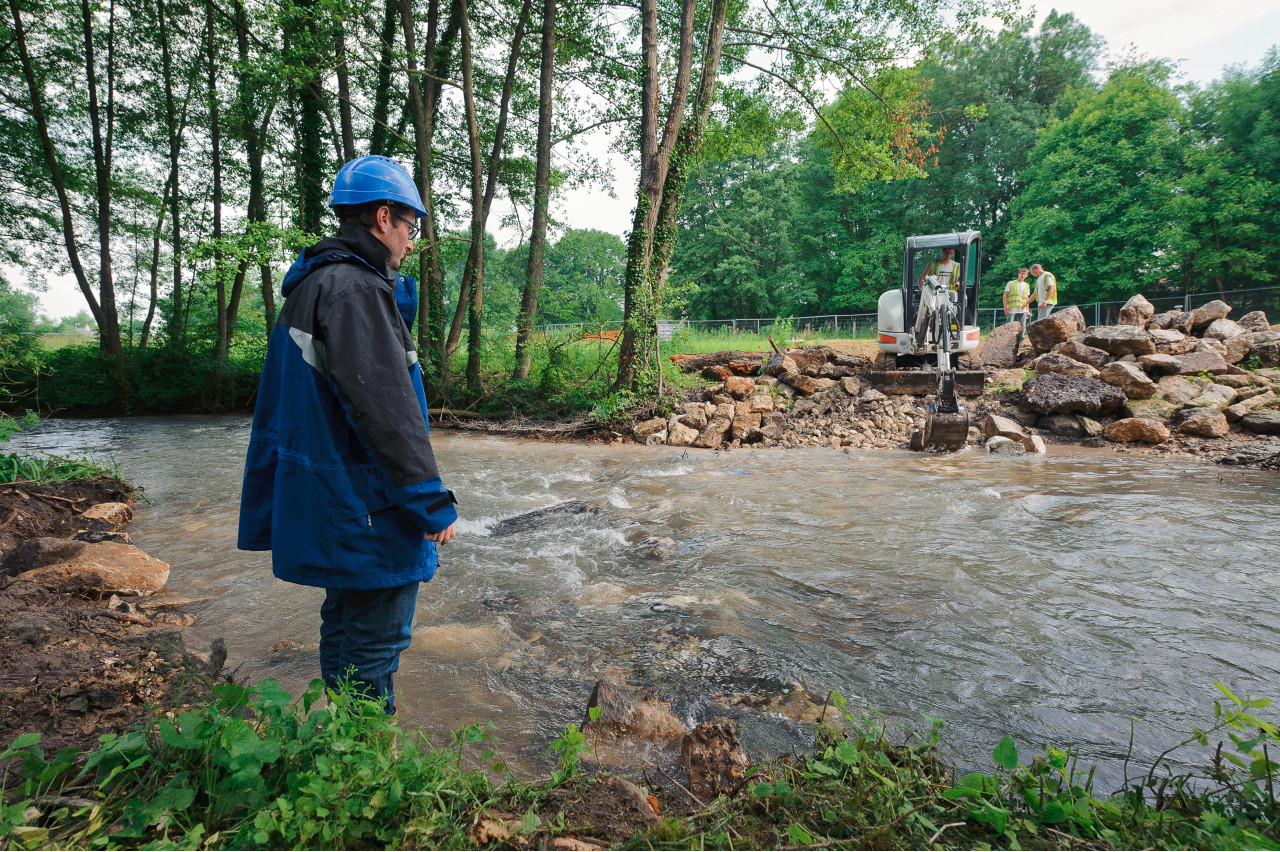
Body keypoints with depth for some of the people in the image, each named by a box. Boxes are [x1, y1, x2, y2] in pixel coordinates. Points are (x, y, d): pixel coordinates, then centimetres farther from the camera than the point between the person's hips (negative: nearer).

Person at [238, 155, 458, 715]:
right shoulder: (355, 289, -19)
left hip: (328, 501, 11)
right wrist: (434, 503, -21)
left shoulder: (312, 284, 15)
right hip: (366, 509, -11)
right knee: (376, 638, 2)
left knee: (346, 623, 24)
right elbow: (385, 409, -25)